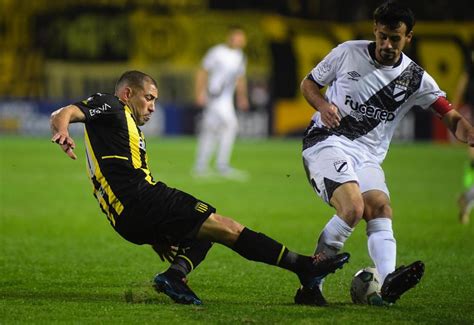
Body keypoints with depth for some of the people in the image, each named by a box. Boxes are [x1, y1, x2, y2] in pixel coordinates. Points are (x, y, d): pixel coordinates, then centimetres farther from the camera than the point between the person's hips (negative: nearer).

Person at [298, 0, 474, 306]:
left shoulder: (416, 79, 3)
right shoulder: (348, 52, -1)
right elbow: (309, 82, 11)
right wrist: (322, 105, -11)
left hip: (368, 156, 4)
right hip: (327, 142, -4)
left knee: (381, 210, -21)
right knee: (353, 207, -26)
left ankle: (388, 282, -42)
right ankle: (311, 284, -21)